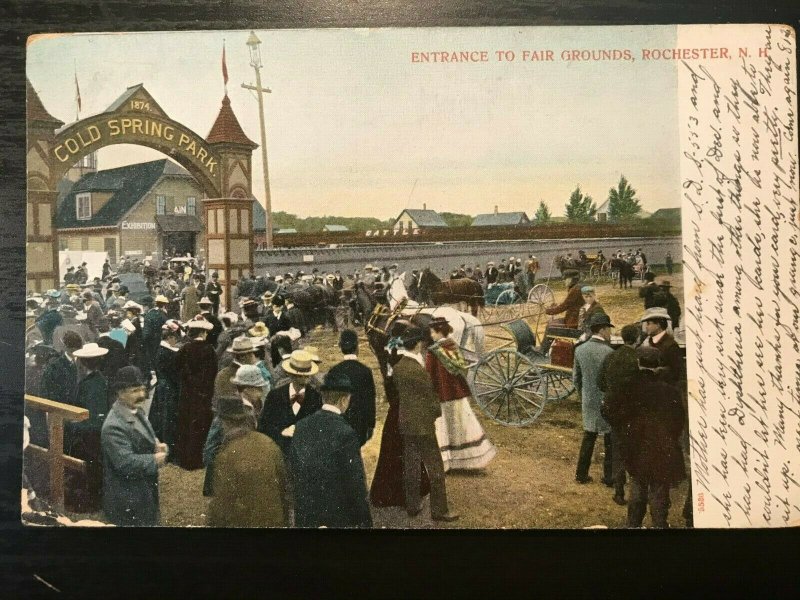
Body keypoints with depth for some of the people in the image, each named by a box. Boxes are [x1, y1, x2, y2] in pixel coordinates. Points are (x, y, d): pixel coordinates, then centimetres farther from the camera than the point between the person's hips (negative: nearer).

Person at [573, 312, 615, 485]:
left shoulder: (580, 350, -1)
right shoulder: (608, 352, -19)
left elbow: (576, 377, 7)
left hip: (588, 401, 5)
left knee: (588, 437, 17)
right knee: (610, 441, 9)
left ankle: (581, 474, 21)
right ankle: (609, 477, 17)